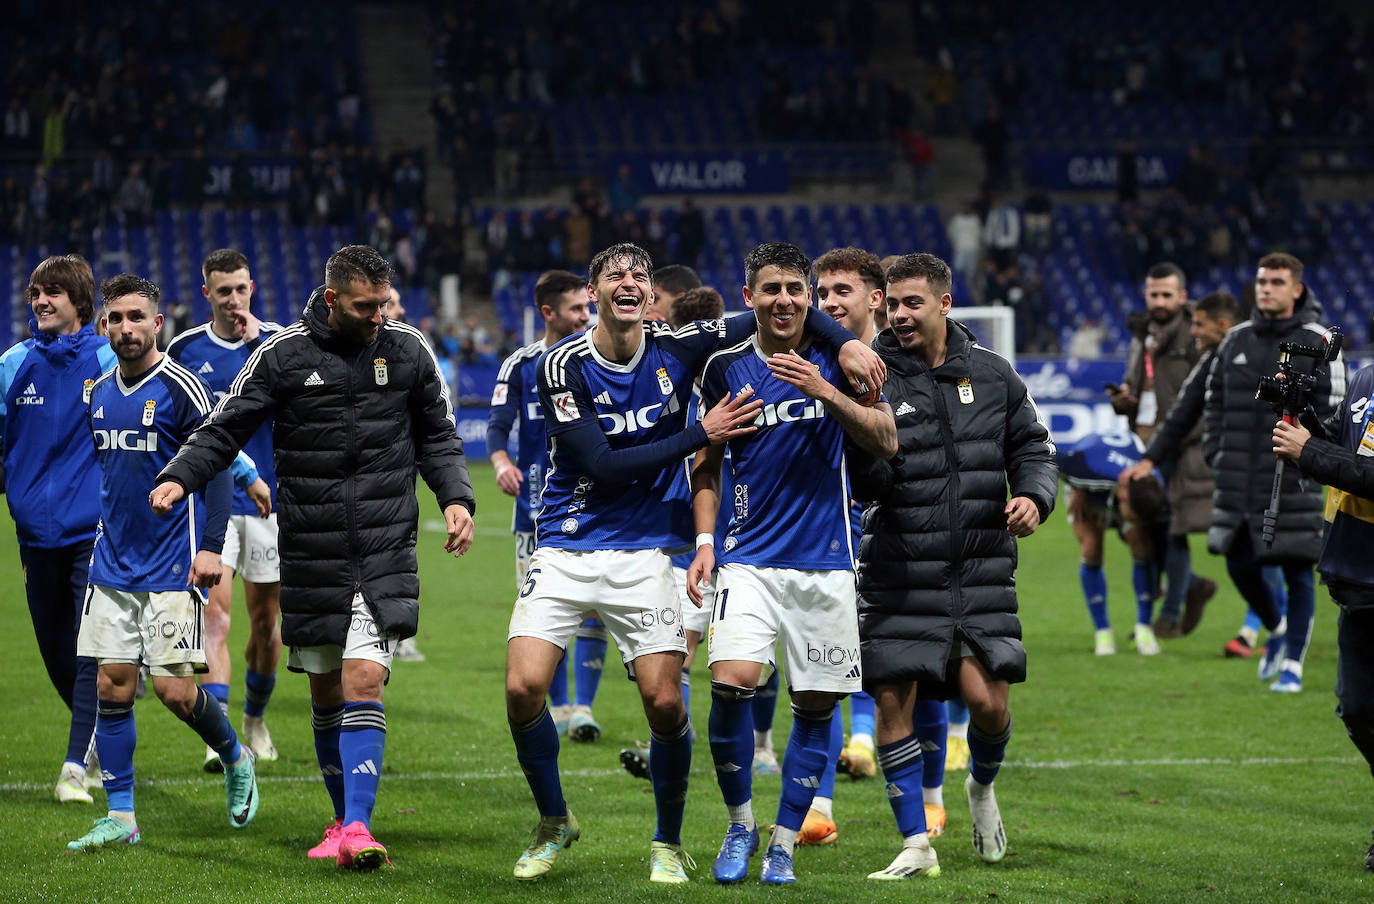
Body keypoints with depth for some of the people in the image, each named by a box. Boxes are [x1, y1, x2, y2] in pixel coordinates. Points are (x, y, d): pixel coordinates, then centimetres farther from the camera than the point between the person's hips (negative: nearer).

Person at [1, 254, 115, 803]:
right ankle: (100, 736, 32)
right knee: (56, 655, 10)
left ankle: (77, 766, -11)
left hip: (97, 530, -4)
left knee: (92, 651, -11)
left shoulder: (110, 362, -2)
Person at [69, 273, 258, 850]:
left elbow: (216, 467, -9)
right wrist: (96, 538, 20)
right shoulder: (99, 394, 10)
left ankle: (235, 758, 21)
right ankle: (119, 817, 6)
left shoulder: (181, 388, -8)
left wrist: (211, 546, -18)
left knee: (174, 690, -8)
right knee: (112, 687, 0)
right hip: (112, 564, 6)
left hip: (173, 566, -6)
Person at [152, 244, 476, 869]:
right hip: (310, 554, 1)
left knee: (364, 682, -15)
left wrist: (456, 498, -1)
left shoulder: (409, 350, 3)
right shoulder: (282, 355, -3)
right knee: (326, 693, 9)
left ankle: (357, 828, -19)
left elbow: (438, 438, 14)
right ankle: (344, 820, 25)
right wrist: (178, 478, -17)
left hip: (385, 556, -1)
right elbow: (224, 430, 0)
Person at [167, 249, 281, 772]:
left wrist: (257, 343, -20)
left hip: (266, 499, 1)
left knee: (266, 623, 10)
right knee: (213, 616, -16)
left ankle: (255, 718, 34)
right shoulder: (184, 349, 3)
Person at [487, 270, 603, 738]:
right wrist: (501, 460, -23)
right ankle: (557, 706, 16)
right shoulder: (521, 365, 2)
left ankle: (584, 707, -4)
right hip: (538, 502, 0)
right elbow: (498, 424, -3)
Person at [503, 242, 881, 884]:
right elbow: (602, 467, -16)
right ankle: (554, 821, 10)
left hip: (646, 553, 1)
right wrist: (700, 434, -15)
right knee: (524, 687, -15)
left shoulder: (677, 347, -2)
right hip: (567, 547, -1)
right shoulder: (564, 366, -9)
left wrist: (845, 341, -11)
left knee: (665, 701, -9)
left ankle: (667, 843, 14)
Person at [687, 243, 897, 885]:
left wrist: (823, 390, -20)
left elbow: (886, 442, -9)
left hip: (825, 560, 0)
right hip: (750, 558, 0)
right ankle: (739, 824, 1)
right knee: (732, 682, -19)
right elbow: (708, 463, 14)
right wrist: (705, 540, 1)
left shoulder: (836, 359, 1)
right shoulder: (726, 368, 4)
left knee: (816, 704, 2)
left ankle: (783, 842, 17)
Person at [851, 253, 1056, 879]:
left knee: (987, 699, -7)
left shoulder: (992, 374, 6)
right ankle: (916, 845, 8)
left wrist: (1034, 497, -4)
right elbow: (867, 485, -10)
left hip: (981, 569, 1)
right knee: (892, 699, -4)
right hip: (898, 572, -1)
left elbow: (1031, 447, 16)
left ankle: (981, 787, 27)